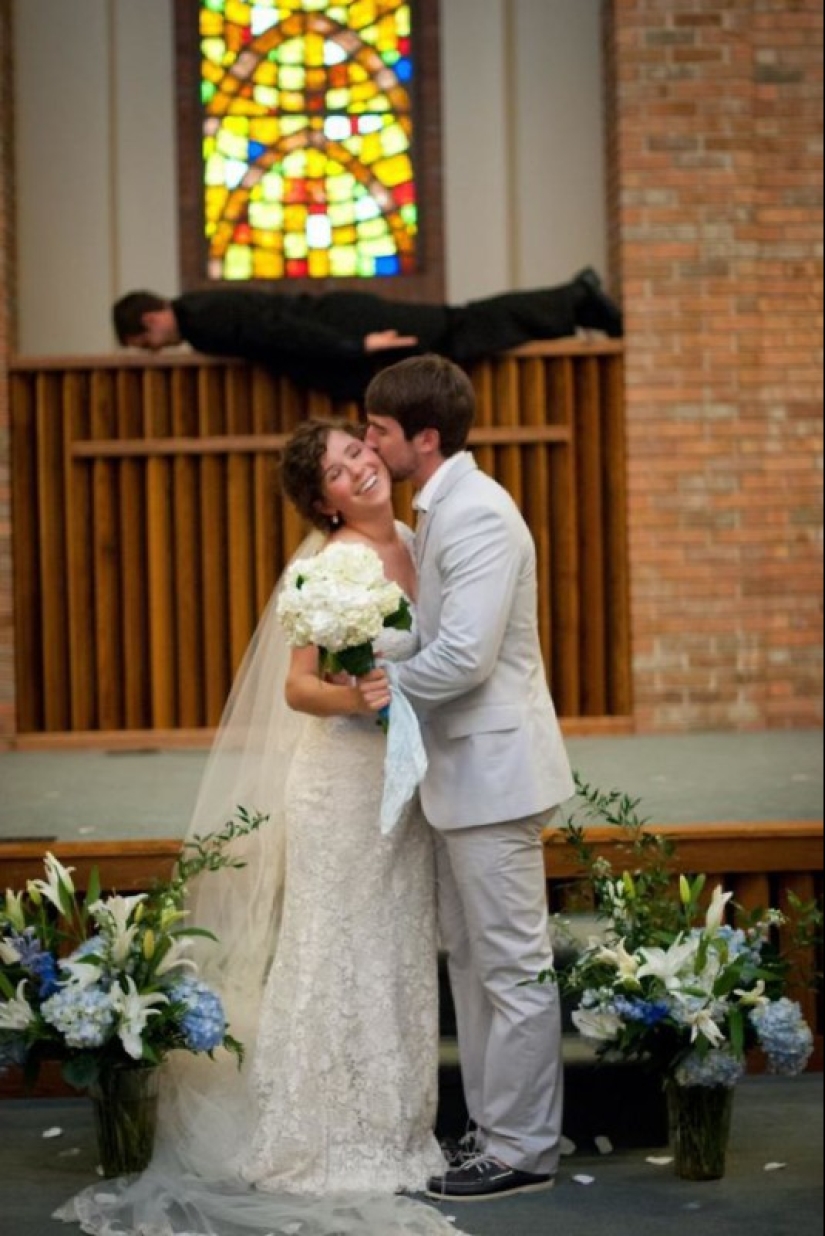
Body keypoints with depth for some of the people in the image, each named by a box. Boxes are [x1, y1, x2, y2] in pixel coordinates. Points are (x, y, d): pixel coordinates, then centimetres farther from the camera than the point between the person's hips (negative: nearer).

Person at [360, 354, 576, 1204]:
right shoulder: (437, 511, 12)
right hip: (462, 768, 11)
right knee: (470, 958, 17)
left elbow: (465, 655, -25)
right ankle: (490, 1125, 27)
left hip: (492, 766, -11)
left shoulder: (478, 516, -19)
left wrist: (393, 684, -10)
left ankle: (521, 1152, 7)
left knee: (513, 966, -1)